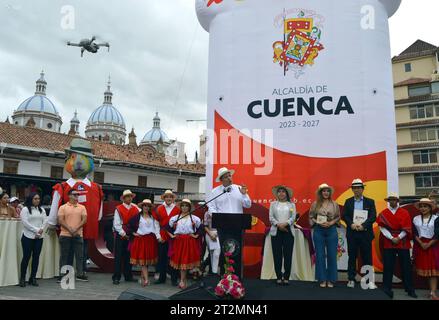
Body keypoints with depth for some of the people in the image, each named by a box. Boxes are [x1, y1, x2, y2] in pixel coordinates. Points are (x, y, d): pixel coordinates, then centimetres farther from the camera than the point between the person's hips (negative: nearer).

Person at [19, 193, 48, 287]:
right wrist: (36, 230, -14)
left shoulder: (42, 210, 14)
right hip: (28, 236, -5)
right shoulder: (25, 209, -2)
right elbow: (25, 222, -11)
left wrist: (41, 229, -9)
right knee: (26, 257, -2)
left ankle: (33, 278, 12)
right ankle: (22, 278, 8)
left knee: (36, 257, 5)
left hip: (39, 237, 5)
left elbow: (45, 221, 9)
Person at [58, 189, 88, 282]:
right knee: (64, 256, 5)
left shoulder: (82, 207, 8)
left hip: (78, 235, 2)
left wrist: (76, 229, -13)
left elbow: (84, 219, 0)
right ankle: (62, 275, 15)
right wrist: (70, 229, -15)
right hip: (65, 235, -2)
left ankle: (80, 274, 12)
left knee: (80, 255, 4)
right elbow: (60, 220, -6)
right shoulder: (63, 207, 2)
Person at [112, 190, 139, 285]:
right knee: (118, 257, 1)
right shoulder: (118, 209, -6)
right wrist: (123, 234, -9)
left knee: (128, 257, 12)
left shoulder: (136, 208, 4)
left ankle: (128, 276, 21)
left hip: (131, 236, 4)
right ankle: (116, 277, 7)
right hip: (120, 236, -3)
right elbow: (116, 224, -9)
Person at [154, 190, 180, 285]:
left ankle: (174, 279, 13)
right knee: (162, 257, 8)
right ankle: (161, 277, 21)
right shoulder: (159, 208, 5)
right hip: (162, 236, 2)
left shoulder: (177, 209, 1)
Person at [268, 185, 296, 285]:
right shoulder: (273, 204, 13)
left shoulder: (291, 205, 12)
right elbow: (271, 217, 3)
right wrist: (278, 224, -13)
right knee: (277, 255, -1)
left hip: (288, 231, 0)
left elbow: (293, 217, 1)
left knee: (288, 255, -3)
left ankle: (286, 277, 4)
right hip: (276, 231, 0)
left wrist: (285, 223, -16)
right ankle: (279, 277, 6)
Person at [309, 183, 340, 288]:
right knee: (320, 255, 3)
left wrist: (331, 223, -9)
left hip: (331, 230, 1)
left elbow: (338, 217, 7)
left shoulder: (334, 204, 3)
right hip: (318, 230, 0)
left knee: (332, 255, 3)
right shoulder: (315, 204, 1)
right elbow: (311, 217, 3)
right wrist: (319, 223, -11)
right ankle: (322, 279, 13)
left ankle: (331, 280, 15)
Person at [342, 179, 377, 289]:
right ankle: (351, 279, 12)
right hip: (352, 233, 1)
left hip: (365, 233, -1)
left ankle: (370, 280, 7)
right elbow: (344, 216, 4)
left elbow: (373, 216, -3)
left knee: (367, 258, 1)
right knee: (352, 257, 6)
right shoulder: (348, 201, 11)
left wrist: (363, 225, -16)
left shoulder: (370, 202, 6)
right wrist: (351, 224, -13)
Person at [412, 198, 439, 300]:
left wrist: (429, 244, -12)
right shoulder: (416, 219, 6)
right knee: (423, 267, 2)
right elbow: (414, 234, 3)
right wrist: (421, 243, -10)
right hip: (419, 246, 3)